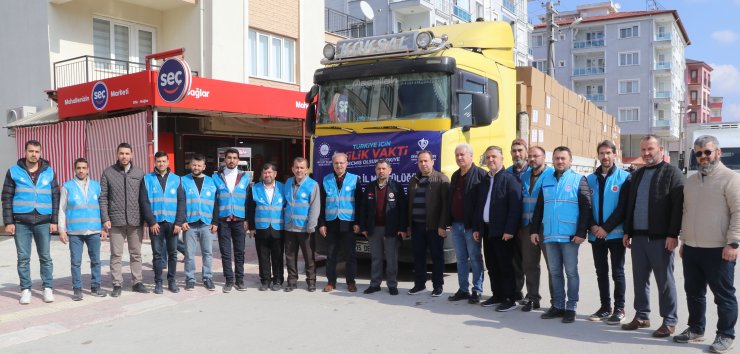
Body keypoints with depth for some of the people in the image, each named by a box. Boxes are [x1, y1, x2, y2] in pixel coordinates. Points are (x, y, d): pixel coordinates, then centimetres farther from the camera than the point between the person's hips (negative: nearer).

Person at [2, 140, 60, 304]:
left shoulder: (49, 171, 7)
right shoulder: (14, 171, 4)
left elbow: (55, 197, 7)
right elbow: (7, 198, 3)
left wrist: (54, 221, 1)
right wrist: (8, 222, -4)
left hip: (43, 222, 1)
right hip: (21, 222, 0)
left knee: (45, 257, 4)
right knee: (23, 258, 4)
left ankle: (48, 288, 12)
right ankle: (25, 289, 13)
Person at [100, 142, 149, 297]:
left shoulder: (139, 173, 6)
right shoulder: (108, 173, 2)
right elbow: (103, 197, 2)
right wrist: (105, 218, -6)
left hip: (135, 220, 1)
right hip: (116, 221, -1)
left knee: (136, 254, 9)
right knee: (116, 255, 4)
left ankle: (137, 282, 19)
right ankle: (117, 284, 13)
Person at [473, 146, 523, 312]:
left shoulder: (509, 179, -8)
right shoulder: (484, 181, 15)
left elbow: (515, 206, -15)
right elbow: (479, 205, 18)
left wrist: (510, 230, -20)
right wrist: (477, 228, 12)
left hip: (502, 231, -7)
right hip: (487, 229, 7)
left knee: (506, 266, 0)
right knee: (491, 265, 13)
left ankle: (510, 299, 8)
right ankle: (497, 295, 25)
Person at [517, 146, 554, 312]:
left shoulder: (552, 174, -5)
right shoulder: (524, 176, 13)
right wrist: (520, 226, 11)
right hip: (527, 227, 6)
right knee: (529, 264, 10)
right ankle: (532, 298, 21)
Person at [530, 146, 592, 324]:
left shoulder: (579, 180, -1)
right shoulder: (546, 180, 12)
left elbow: (586, 208, -7)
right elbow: (539, 207, 14)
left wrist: (581, 232, -14)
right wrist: (534, 229, 8)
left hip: (570, 235, -4)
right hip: (550, 235, 5)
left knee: (571, 272, 3)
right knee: (554, 272, 11)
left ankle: (571, 308, 12)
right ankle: (558, 306, 20)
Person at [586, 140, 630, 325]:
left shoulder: (624, 177, -4)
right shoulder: (590, 179, 9)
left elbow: (623, 207, -10)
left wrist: (606, 228, -15)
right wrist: (592, 226, -9)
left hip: (616, 233, -4)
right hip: (596, 235, 4)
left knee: (617, 272, 3)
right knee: (601, 272, 11)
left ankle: (619, 308, 12)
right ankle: (605, 307, 21)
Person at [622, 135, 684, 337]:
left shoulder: (672, 173, -4)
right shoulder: (637, 175, 17)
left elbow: (678, 206, -11)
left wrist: (673, 234, -17)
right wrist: (627, 231, 14)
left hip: (661, 238, -6)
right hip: (638, 237, 6)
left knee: (664, 280, 1)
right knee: (640, 279, 11)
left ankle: (669, 321, 11)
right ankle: (642, 316, 21)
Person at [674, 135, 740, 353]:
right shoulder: (691, 181, 15)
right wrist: (684, 241, 18)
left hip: (718, 250, -7)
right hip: (691, 249, 7)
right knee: (693, 292, 14)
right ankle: (696, 329, 27)